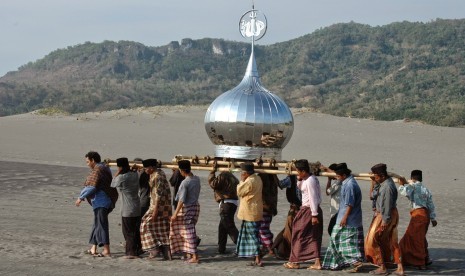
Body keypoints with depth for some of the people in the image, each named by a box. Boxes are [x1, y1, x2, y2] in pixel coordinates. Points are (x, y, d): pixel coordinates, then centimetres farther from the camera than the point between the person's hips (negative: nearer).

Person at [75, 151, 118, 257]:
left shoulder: (98, 170, -13)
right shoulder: (104, 168, 18)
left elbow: (92, 187, -19)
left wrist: (81, 197, -13)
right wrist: (83, 196, 20)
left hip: (101, 202, -10)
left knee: (101, 224, -10)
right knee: (97, 224, 16)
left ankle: (106, 251, -14)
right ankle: (93, 249, 23)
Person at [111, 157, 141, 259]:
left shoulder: (121, 177, -17)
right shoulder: (135, 175, 2)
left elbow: (113, 184, -1)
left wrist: (117, 173, 2)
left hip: (127, 209, -7)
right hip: (137, 208, 7)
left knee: (128, 232, 2)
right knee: (136, 230, 16)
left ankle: (131, 252, 3)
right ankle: (137, 250, 22)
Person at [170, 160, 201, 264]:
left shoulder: (185, 183, -19)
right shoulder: (197, 179, 1)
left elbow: (182, 200, -21)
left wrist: (175, 214, -17)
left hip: (187, 208, -8)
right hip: (195, 205, 8)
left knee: (188, 232, -3)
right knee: (190, 231, 19)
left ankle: (195, 256, -5)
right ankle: (189, 252, 24)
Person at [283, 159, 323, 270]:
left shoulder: (310, 181, -18)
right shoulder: (306, 179, 11)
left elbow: (313, 198, -21)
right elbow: (300, 187, 27)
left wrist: (314, 215, -22)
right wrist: (299, 179, 6)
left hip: (309, 211, -10)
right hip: (306, 209, 10)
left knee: (299, 235, 0)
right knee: (314, 237, 8)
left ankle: (295, 262, 8)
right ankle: (317, 263, 6)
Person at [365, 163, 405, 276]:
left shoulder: (387, 186, -22)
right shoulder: (386, 182, 9)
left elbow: (388, 205, -23)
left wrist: (384, 221, -22)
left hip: (386, 216, -10)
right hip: (392, 215, 10)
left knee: (373, 241, 0)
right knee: (392, 242, 12)